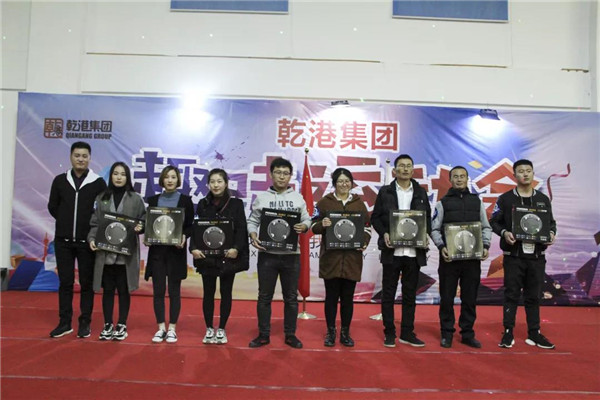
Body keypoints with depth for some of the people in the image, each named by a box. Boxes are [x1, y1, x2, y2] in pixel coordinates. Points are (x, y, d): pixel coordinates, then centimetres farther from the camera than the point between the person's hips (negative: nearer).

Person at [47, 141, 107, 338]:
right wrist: (67, 222, 7)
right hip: (63, 240, 2)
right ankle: (65, 322, 17)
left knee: (87, 283, 4)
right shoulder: (60, 180, 5)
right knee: (65, 282, 8)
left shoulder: (98, 183, -1)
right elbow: (52, 207, 12)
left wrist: (91, 227, -3)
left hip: (87, 241, -2)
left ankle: (85, 323, 13)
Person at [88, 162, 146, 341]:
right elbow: (95, 223, 6)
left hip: (126, 253, -2)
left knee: (124, 290, 7)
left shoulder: (136, 199, 2)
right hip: (105, 252, 2)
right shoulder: (102, 198, 7)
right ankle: (108, 325, 21)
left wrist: (140, 228, -16)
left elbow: (144, 220, 5)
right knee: (108, 289, 9)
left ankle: (122, 325, 19)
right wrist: (92, 239, -8)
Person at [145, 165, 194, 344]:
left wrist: (184, 237, -18)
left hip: (176, 251, -2)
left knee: (174, 291, 4)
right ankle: (161, 328, 15)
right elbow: (148, 223, 9)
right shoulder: (153, 200, 8)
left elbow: (190, 226, 1)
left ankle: (172, 329, 14)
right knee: (158, 290, 4)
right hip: (157, 250, 2)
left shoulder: (185, 200, 2)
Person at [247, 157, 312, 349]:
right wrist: (253, 235, -13)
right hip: (267, 254, 0)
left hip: (291, 255, 1)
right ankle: (263, 334, 20)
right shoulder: (261, 198, 5)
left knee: (291, 297, 9)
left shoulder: (298, 198, 7)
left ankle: (290, 335, 22)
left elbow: (307, 220, 7)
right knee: (264, 296, 7)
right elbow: (252, 221, 6)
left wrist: (303, 227, -15)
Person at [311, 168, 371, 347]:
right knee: (332, 295, 5)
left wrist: (365, 242, -7)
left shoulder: (359, 202, 10)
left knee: (348, 296, 8)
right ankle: (330, 332, 19)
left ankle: (345, 332, 21)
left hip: (352, 257, 2)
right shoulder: (325, 202, 3)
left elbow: (367, 226, 11)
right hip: (331, 256, -2)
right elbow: (313, 225, 2)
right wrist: (322, 224, -20)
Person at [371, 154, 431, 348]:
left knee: (410, 294, 10)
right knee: (388, 294, 5)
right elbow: (375, 217, 3)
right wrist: (384, 234, -12)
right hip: (392, 250, -2)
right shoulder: (385, 192, 4)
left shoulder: (421, 192, 10)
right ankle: (389, 333, 16)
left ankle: (407, 333, 21)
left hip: (414, 251, 2)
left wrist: (426, 235, -5)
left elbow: (427, 218, 12)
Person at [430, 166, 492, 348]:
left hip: (473, 257, 2)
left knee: (470, 298, 8)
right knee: (447, 297, 4)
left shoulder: (477, 201, 11)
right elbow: (435, 229, 1)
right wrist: (441, 247, -15)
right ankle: (446, 334, 15)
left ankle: (467, 334, 20)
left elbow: (486, 227, 13)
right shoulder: (443, 203, 4)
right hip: (449, 257, -2)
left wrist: (485, 246, -2)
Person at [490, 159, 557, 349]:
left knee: (534, 296, 10)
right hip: (513, 255, -3)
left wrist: (551, 233, -5)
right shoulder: (505, 199, 0)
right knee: (511, 295, 2)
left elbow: (551, 222, 15)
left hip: (537, 256, 3)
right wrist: (504, 233, -17)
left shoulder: (543, 199, 10)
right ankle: (508, 333, 10)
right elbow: (494, 222, 1)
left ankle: (534, 333, 20)